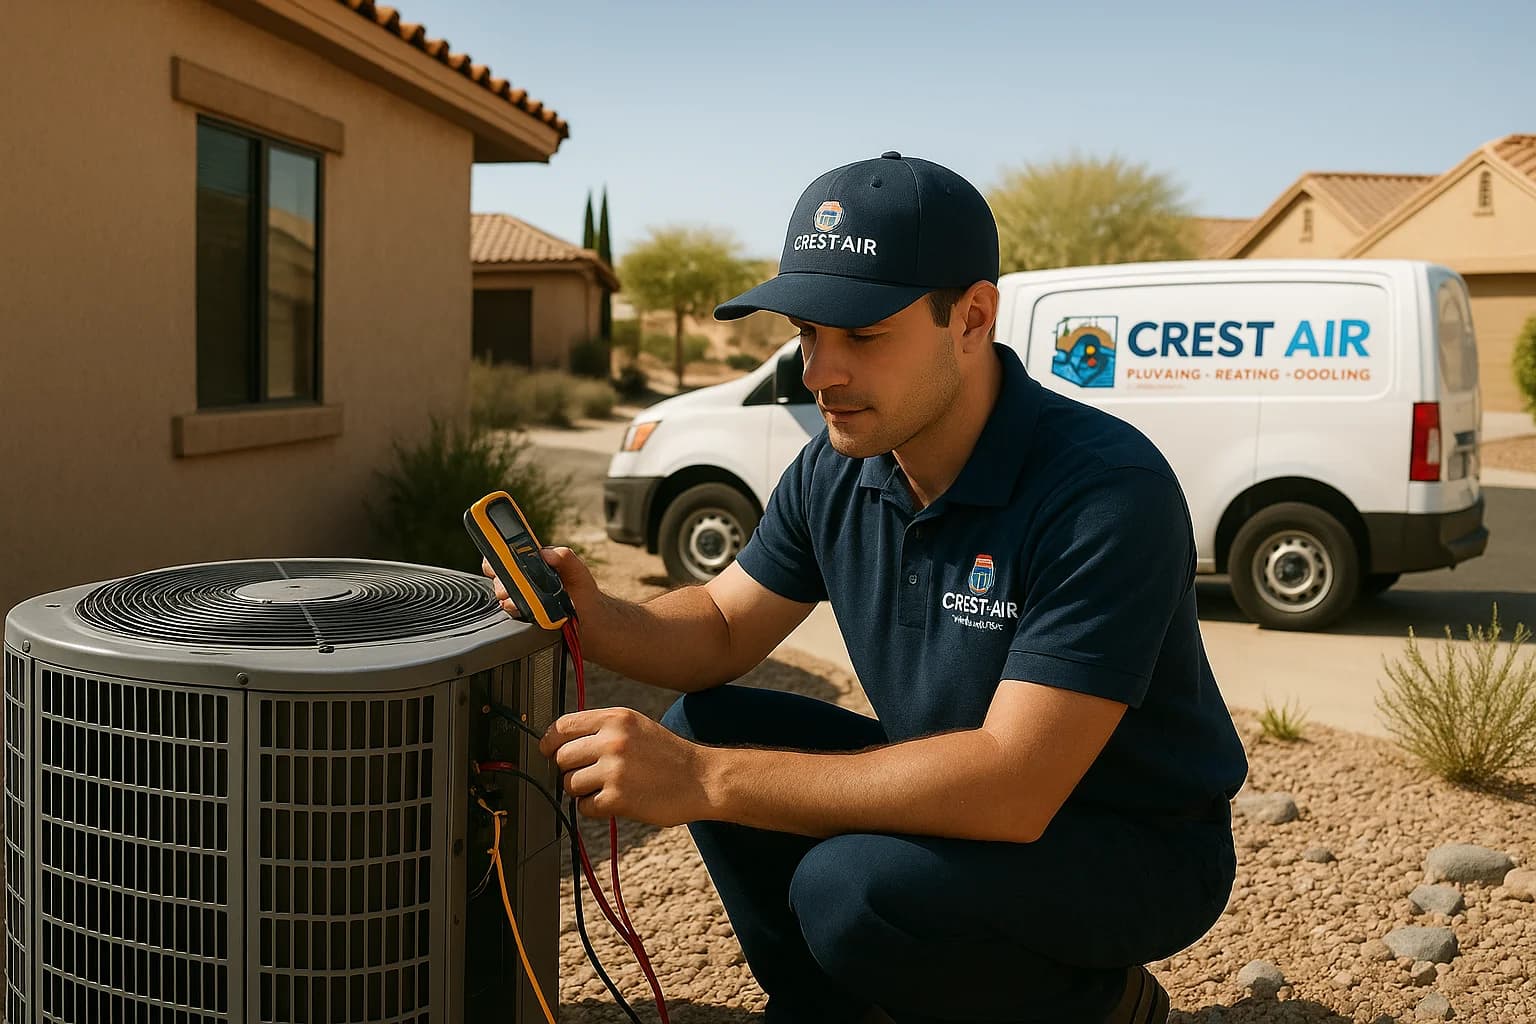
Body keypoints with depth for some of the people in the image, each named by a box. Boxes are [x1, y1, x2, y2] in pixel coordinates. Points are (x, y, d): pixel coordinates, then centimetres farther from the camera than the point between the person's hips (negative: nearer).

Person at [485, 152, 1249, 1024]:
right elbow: (722, 630, 6)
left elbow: (1013, 786, -35)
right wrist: (594, 618, -18)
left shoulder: (1107, 493, -30)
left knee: (852, 887, -30)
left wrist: (707, 781, -37)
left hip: (1135, 849, -6)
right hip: (966, 797, 7)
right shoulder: (837, 472, -6)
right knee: (703, 726, -4)